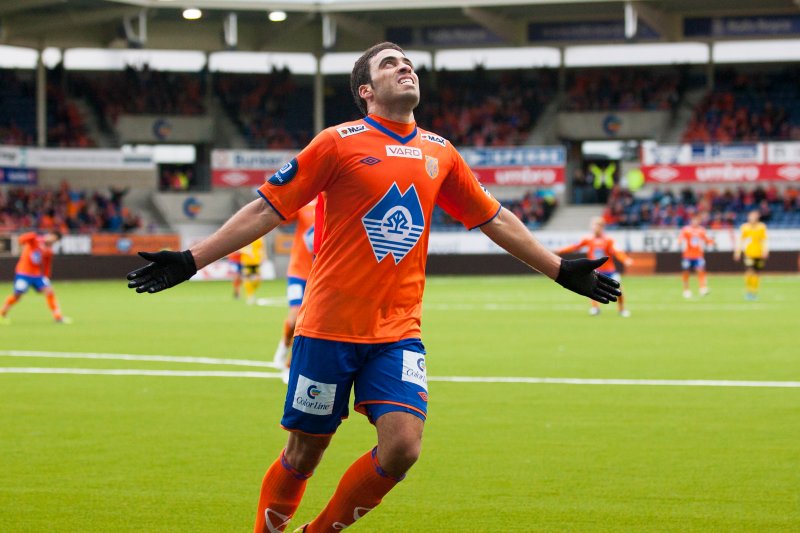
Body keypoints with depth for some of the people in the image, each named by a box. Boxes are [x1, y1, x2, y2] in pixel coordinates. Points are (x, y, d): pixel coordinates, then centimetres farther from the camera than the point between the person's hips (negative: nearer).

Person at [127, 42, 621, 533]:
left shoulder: (440, 152, 10)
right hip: (329, 327, -3)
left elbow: (495, 219, 22)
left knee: (402, 447, -13)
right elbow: (267, 209, -2)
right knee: (304, 455, 1)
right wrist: (190, 261, -8)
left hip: (399, 332, 3)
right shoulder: (339, 142, -3)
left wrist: (562, 270, 22)